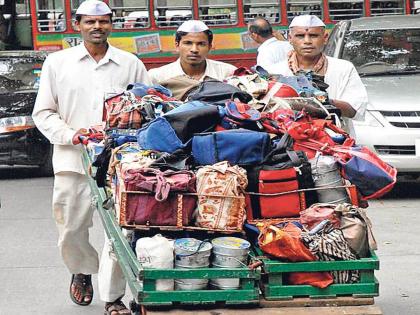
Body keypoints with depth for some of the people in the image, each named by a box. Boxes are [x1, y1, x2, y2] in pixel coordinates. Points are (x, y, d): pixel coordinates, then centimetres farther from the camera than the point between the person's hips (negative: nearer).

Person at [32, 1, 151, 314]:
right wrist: (70, 134, -9)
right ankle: (82, 271, 38)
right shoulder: (58, 63, 7)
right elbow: (43, 112, 8)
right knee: (71, 229, 8)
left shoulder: (131, 64, 8)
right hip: (73, 160, 1)